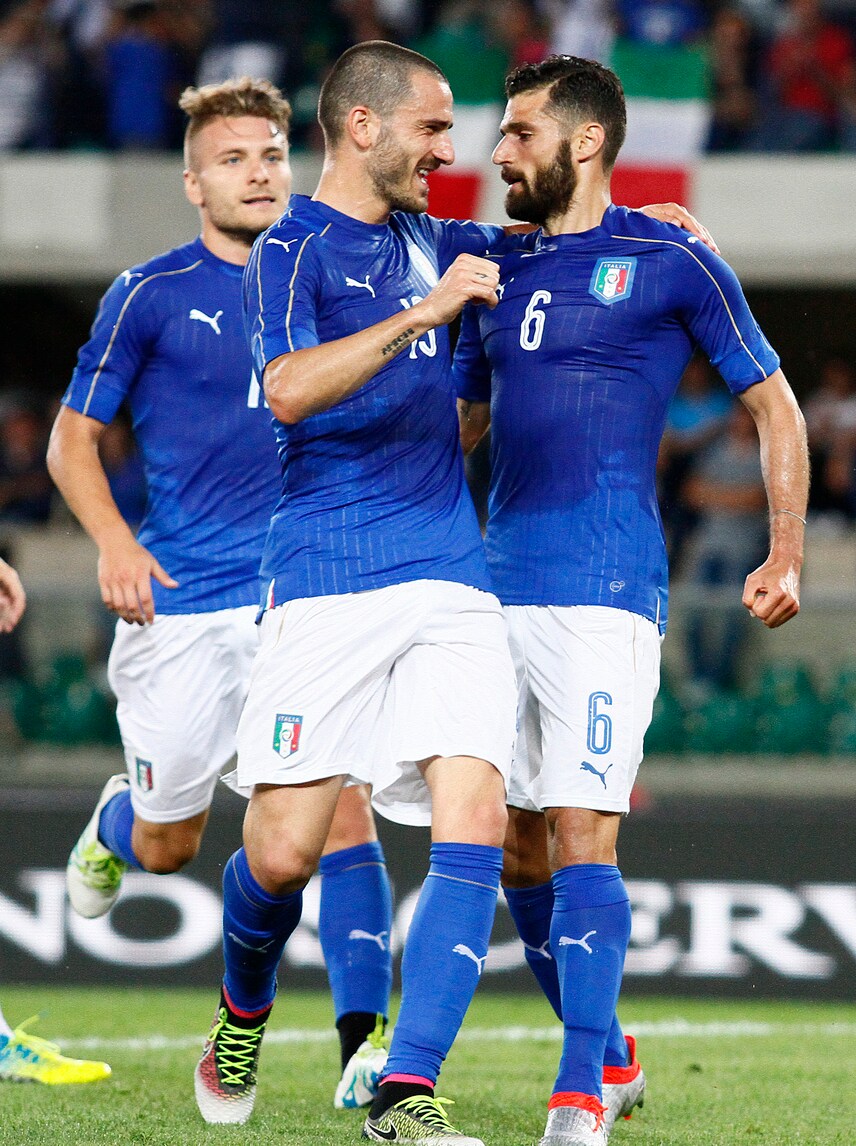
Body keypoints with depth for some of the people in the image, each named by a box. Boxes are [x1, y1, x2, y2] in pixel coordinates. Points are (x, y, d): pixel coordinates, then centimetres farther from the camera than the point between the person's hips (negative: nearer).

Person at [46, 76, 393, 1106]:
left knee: (341, 806, -16)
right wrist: (114, 541, -13)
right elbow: (72, 440, 2)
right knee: (167, 846, 7)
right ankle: (116, 816, 45)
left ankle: (364, 1049, -17)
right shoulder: (150, 295, -1)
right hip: (182, 603, -2)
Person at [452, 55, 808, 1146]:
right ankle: (607, 1058, 25)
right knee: (517, 847, 8)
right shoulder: (499, 271, 16)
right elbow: (458, 422, 28)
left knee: (581, 837, -14)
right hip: (497, 585, 6)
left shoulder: (670, 262, -1)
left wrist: (785, 556, -1)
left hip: (604, 591, -6)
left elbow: (773, 405, 4)